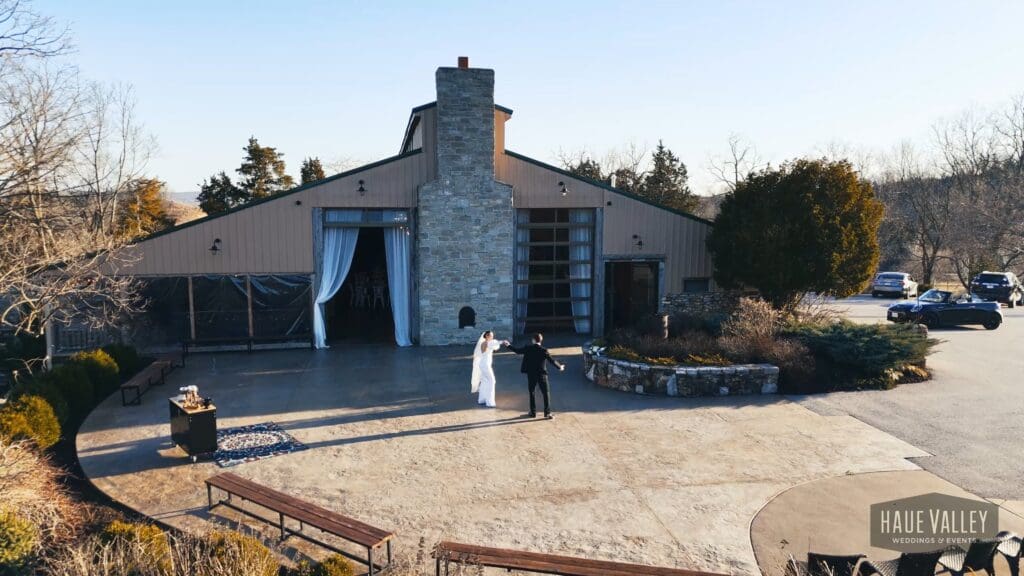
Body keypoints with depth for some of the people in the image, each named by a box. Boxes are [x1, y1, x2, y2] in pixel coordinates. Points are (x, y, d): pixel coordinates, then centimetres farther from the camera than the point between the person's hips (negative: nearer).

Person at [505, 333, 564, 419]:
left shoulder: (528, 348, -6)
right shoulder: (544, 350, -9)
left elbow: (517, 350, 4)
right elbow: (552, 360, -6)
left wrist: (509, 345, 19)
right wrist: (560, 366, 10)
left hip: (531, 374, 1)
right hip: (542, 374, -1)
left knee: (531, 393, 15)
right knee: (546, 393, 5)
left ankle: (533, 412, 16)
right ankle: (547, 412, 1)